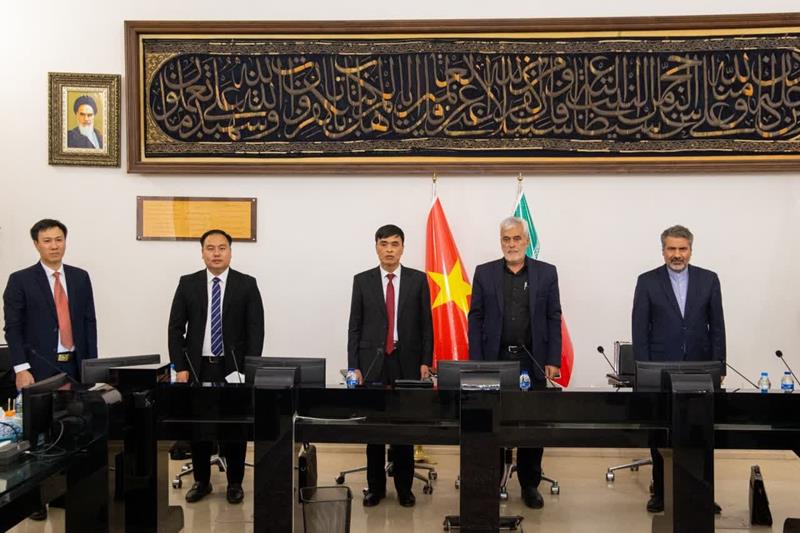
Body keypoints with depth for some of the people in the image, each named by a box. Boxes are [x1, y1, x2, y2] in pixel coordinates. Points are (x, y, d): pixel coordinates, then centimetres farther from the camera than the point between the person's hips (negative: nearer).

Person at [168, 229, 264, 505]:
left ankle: (235, 482, 19)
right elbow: (175, 328, 2)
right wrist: (180, 368, -6)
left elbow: (256, 330, -4)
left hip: (233, 368, -1)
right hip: (197, 367, 1)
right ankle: (201, 481, 23)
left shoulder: (247, 284, -1)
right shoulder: (188, 283, 3)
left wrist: (248, 369, -11)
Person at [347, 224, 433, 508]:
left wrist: (425, 362, -2)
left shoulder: (418, 279, 3)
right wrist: (354, 366, -2)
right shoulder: (362, 280, 4)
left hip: (407, 363, 0)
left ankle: (404, 487, 17)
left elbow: (426, 324, 5)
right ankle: (375, 486, 17)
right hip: (372, 362, 1)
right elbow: (355, 327, 4)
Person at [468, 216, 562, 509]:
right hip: (495, 360, 0)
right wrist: (476, 362, -3)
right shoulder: (484, 273, 4)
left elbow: (554, 319, 4)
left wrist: (553, 361, -3)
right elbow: (476, 319, 3)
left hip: (533, 361, 0)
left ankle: (530, 485, 18)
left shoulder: (546, 273, 4)